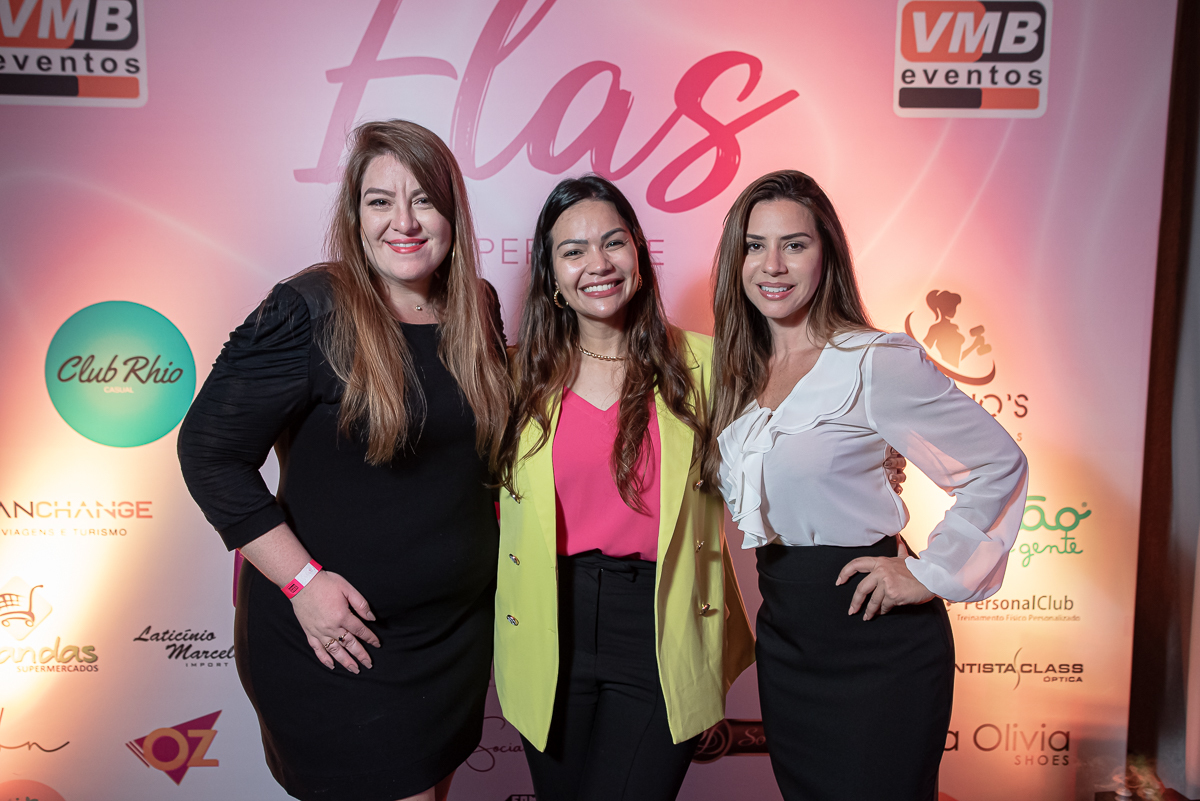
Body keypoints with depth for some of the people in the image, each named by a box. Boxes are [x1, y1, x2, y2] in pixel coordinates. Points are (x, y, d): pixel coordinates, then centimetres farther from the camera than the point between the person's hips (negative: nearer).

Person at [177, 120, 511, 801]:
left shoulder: (477, 309, 1)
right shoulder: (310, 313, -18)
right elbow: (210, 453, -16)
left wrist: (489, 535, 4)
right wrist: (303, 580, -19)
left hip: (460, 626, 6)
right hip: (337, 636, -6)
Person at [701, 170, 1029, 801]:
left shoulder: (876, 362, -15)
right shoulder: (742, 372, 5)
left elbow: (1001, 464, -12)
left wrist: (931, 575, -12)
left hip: (877, 644, -6)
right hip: (783, 640, 6)